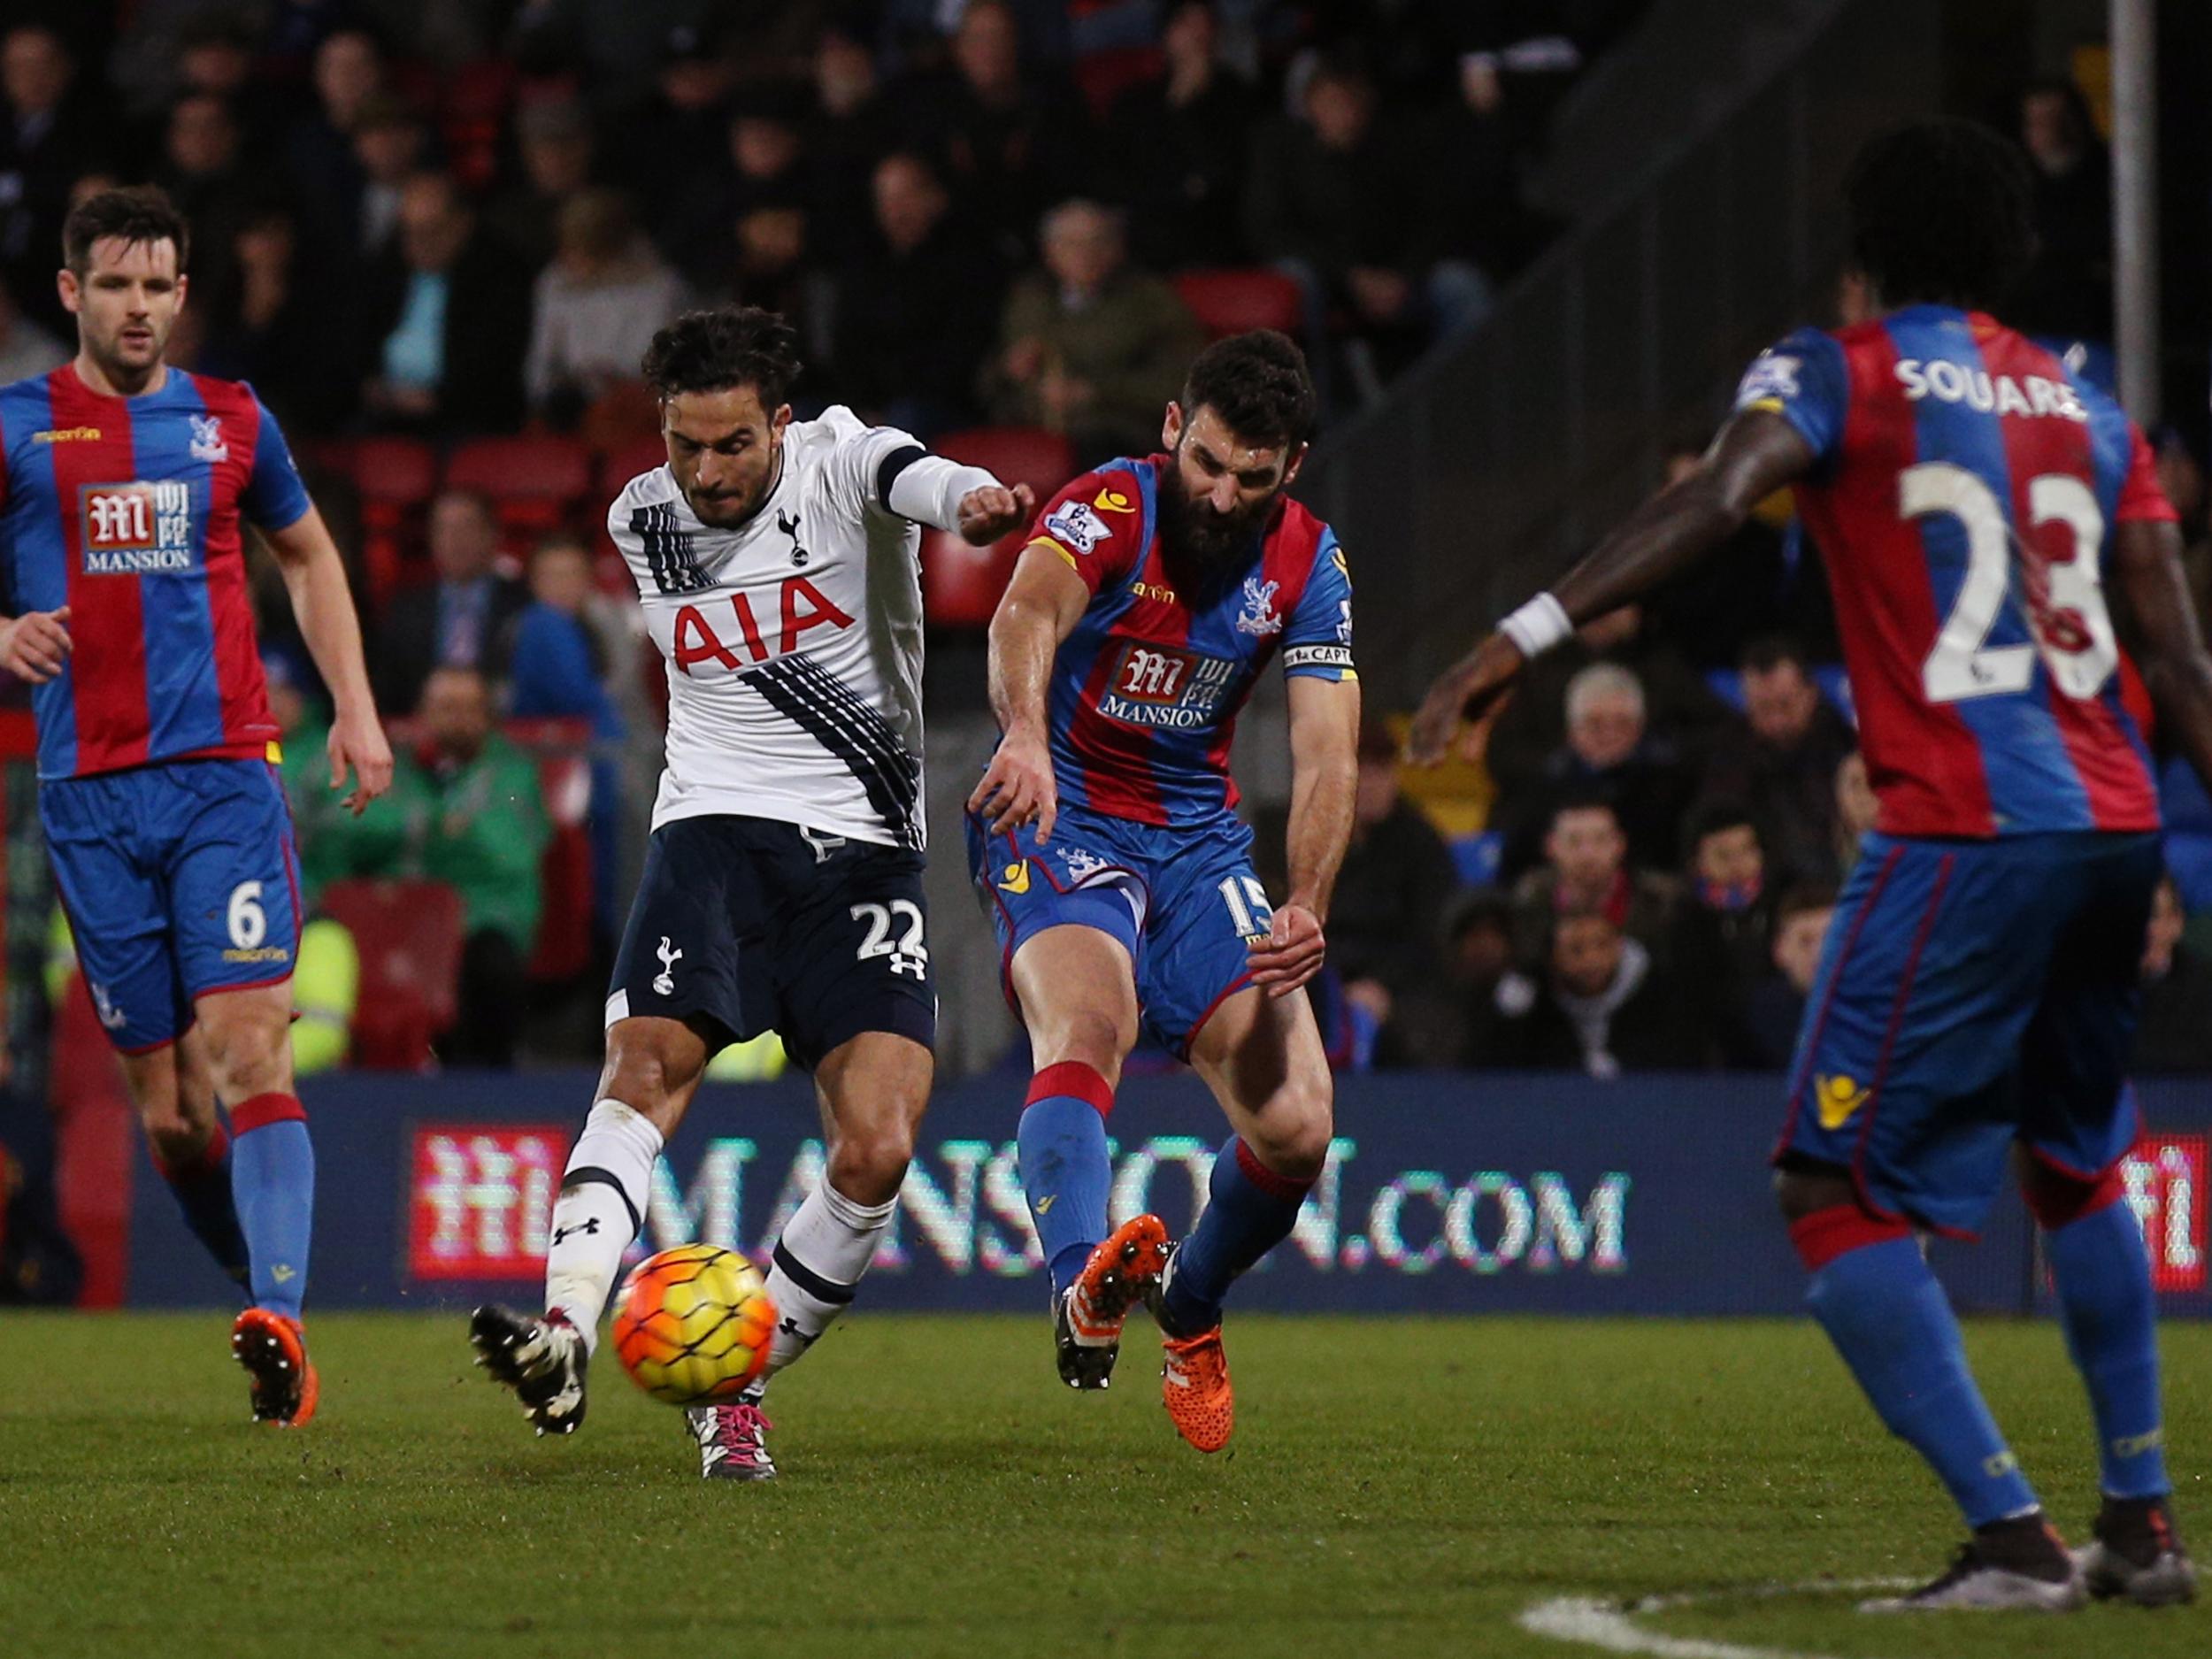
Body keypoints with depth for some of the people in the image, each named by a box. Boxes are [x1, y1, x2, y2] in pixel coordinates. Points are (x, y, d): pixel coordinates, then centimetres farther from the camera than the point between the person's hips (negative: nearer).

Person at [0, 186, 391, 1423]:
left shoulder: (232, 420, 11)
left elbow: (310, 556, 26)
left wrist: (356, 707, 15)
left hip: (228, 776, 0)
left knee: (249, 1045, -18)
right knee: (169, 1108, 2)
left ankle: (280, 1321, -30)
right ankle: (276, 1316, 18)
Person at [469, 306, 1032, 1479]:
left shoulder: (837, 466, -7)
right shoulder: (640, 523, 6)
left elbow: (908, 475, -33)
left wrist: (971, 502, -55)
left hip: (864, 846, -2)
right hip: (715, 828, 2)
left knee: (877, 1151, -14)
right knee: (646, 1063, -25)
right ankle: (565, 1338, -38)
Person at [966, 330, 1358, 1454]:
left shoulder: (1305, 563, -1)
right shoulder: (1110, 509, -16)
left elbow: (1325, 753, -8)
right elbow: (1029, 611, -39)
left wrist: (1305, 908, -27)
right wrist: (1024, 739, -61)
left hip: (1198, 841, 5)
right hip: (1059, 822, -5)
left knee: (1296, 1128, -6)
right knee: (1088, 1025, -35)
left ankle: (1189, 1309, 25)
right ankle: (1081, 1293, -59)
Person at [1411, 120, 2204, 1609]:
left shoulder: (1841, 374, 1)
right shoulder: (2089, 409, 17)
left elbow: (1715, 500, -18)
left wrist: (1523, 639, -25)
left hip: (1964, 831, -7)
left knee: (1843, 1196, -3)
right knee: (2076, 1164, 27)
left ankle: (2011, 1537, -14)